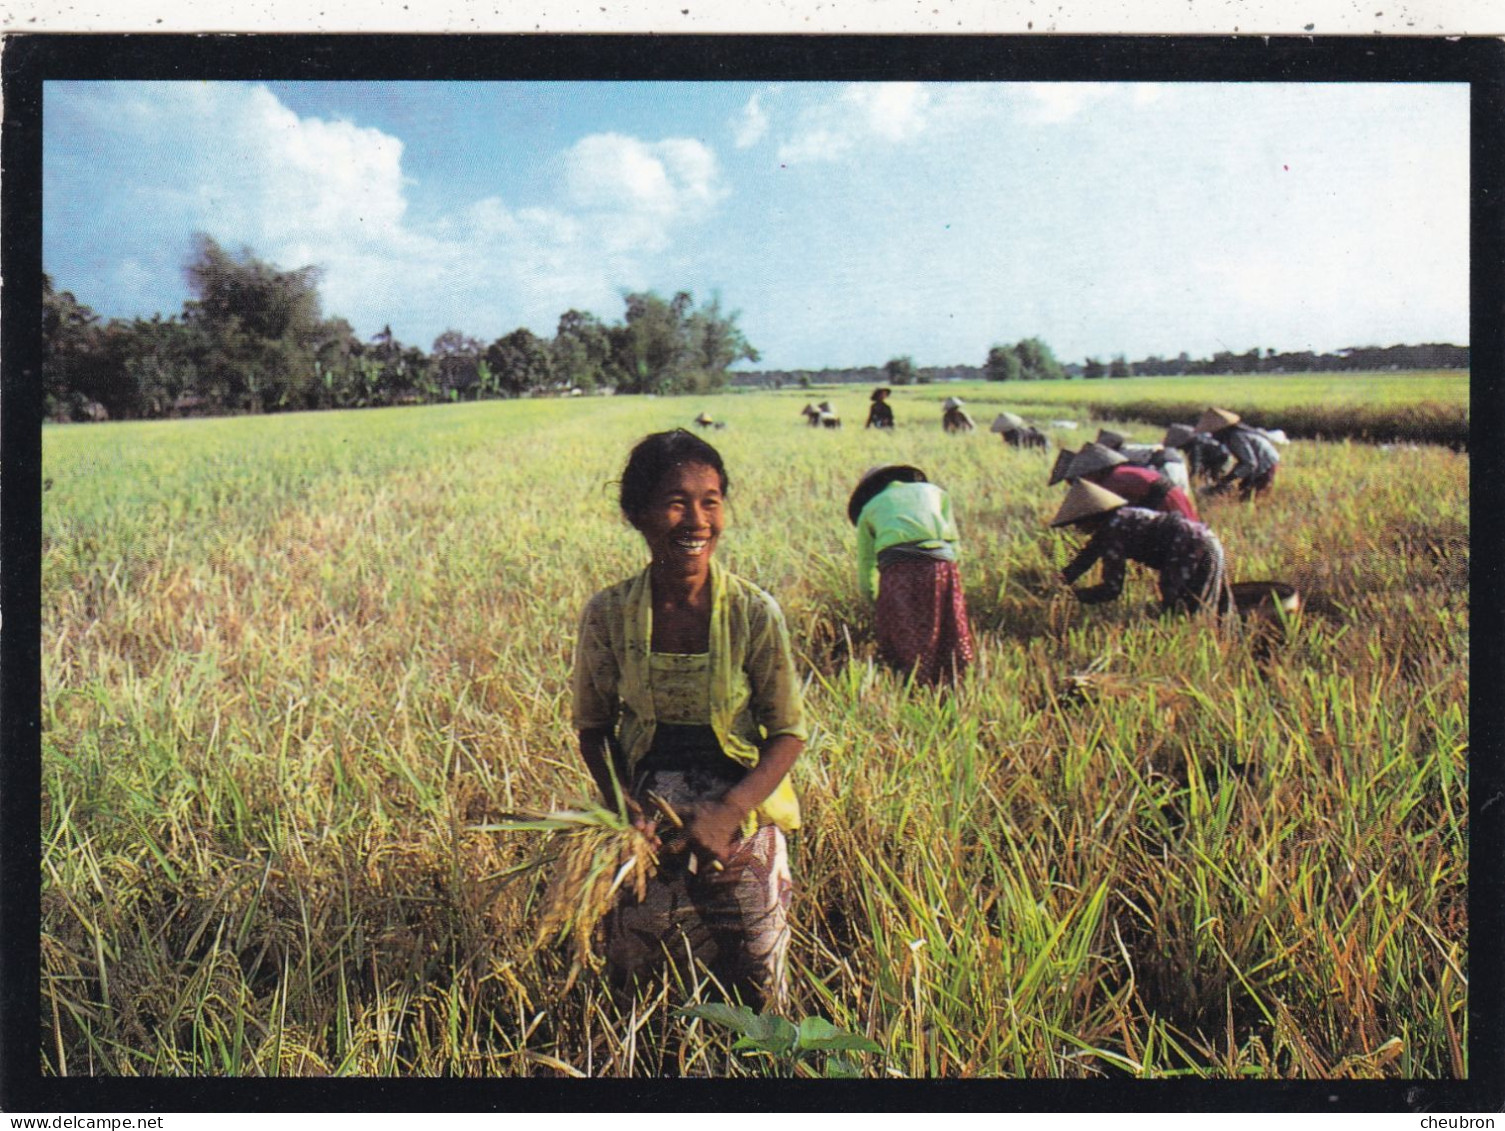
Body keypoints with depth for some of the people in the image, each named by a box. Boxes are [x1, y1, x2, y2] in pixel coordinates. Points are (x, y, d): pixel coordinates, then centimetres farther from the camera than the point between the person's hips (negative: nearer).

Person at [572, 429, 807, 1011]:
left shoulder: (754, 612, -13)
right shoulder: (608, 613, -10)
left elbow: (789, 732, -6)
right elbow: (594, 726, 3)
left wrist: (728, 813, -19)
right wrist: (625, 808, -12)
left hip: (742, 824, -1)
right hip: (647, 826, 1)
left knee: (754, 998, 11)